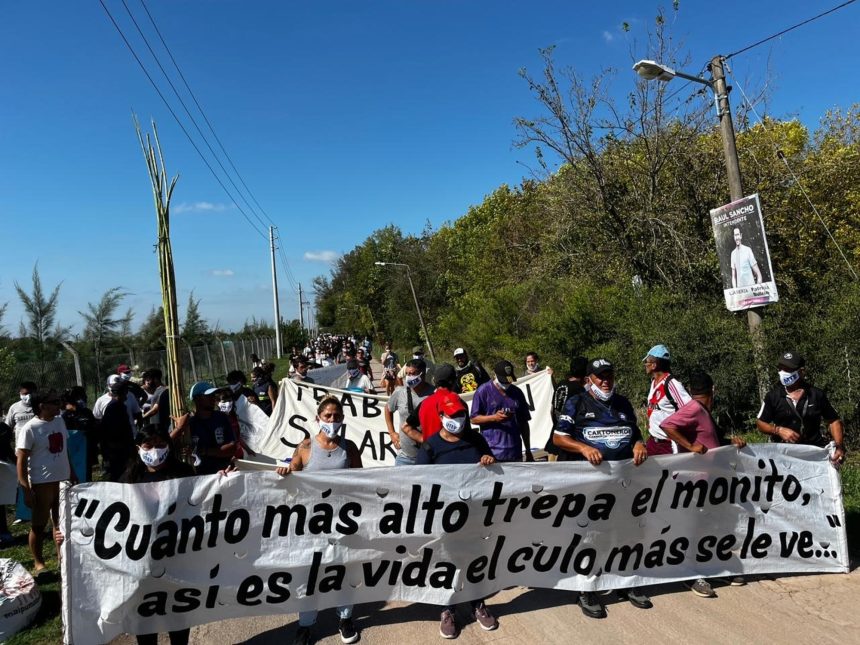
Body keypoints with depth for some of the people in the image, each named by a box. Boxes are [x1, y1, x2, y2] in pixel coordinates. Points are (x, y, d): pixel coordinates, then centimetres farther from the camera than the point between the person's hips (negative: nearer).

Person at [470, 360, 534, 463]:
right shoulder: (483, 391, -2)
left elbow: (524, 423, 15)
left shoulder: (517, 393, 11)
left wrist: (528, 451, 15)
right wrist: (494, 417, -20)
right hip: (492, 452, -5)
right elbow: (474, 419, -3)